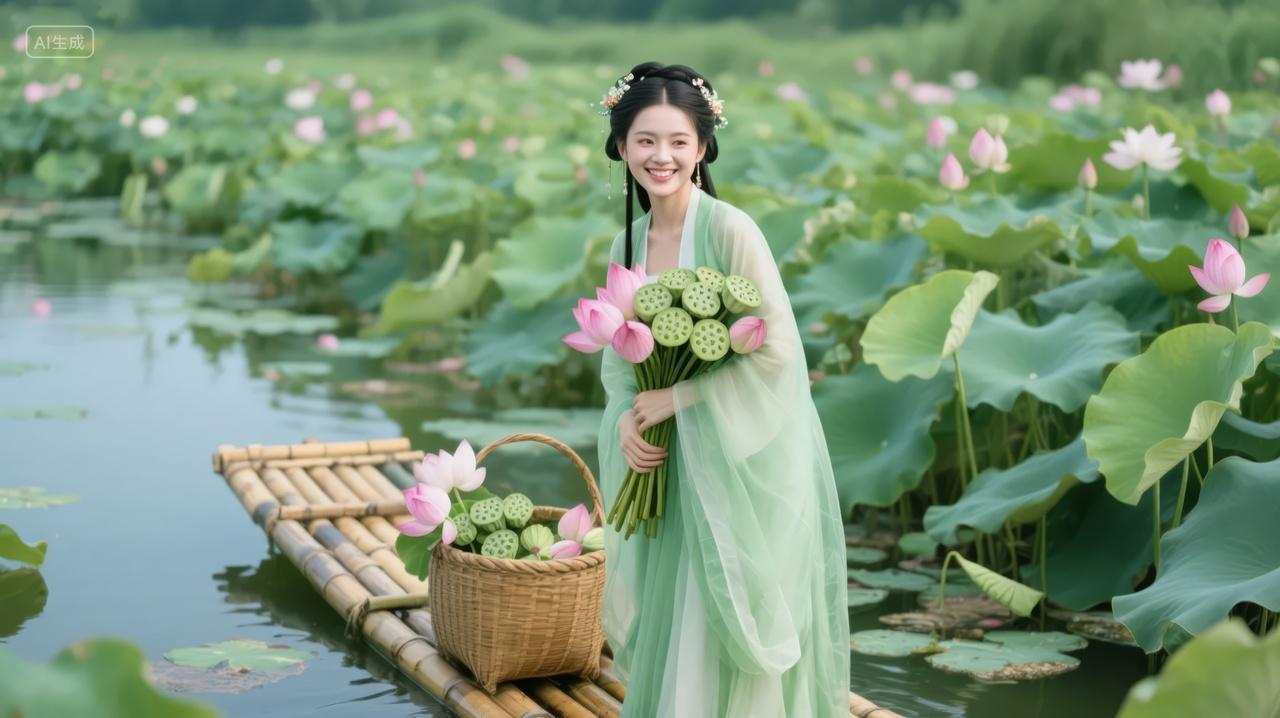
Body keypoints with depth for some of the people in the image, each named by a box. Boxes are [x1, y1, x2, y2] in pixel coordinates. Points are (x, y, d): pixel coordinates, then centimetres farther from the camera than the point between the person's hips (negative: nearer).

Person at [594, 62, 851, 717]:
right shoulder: (627, 243, 5)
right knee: (670, 622, 14)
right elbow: (617, 356, 10)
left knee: (724, 629, 1)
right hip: (671, 466, 6)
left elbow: (776, 349, -18)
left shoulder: (729, 230, -15)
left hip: (744, 461, -6)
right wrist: (627, 419, -10)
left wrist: (676, 399, -17)